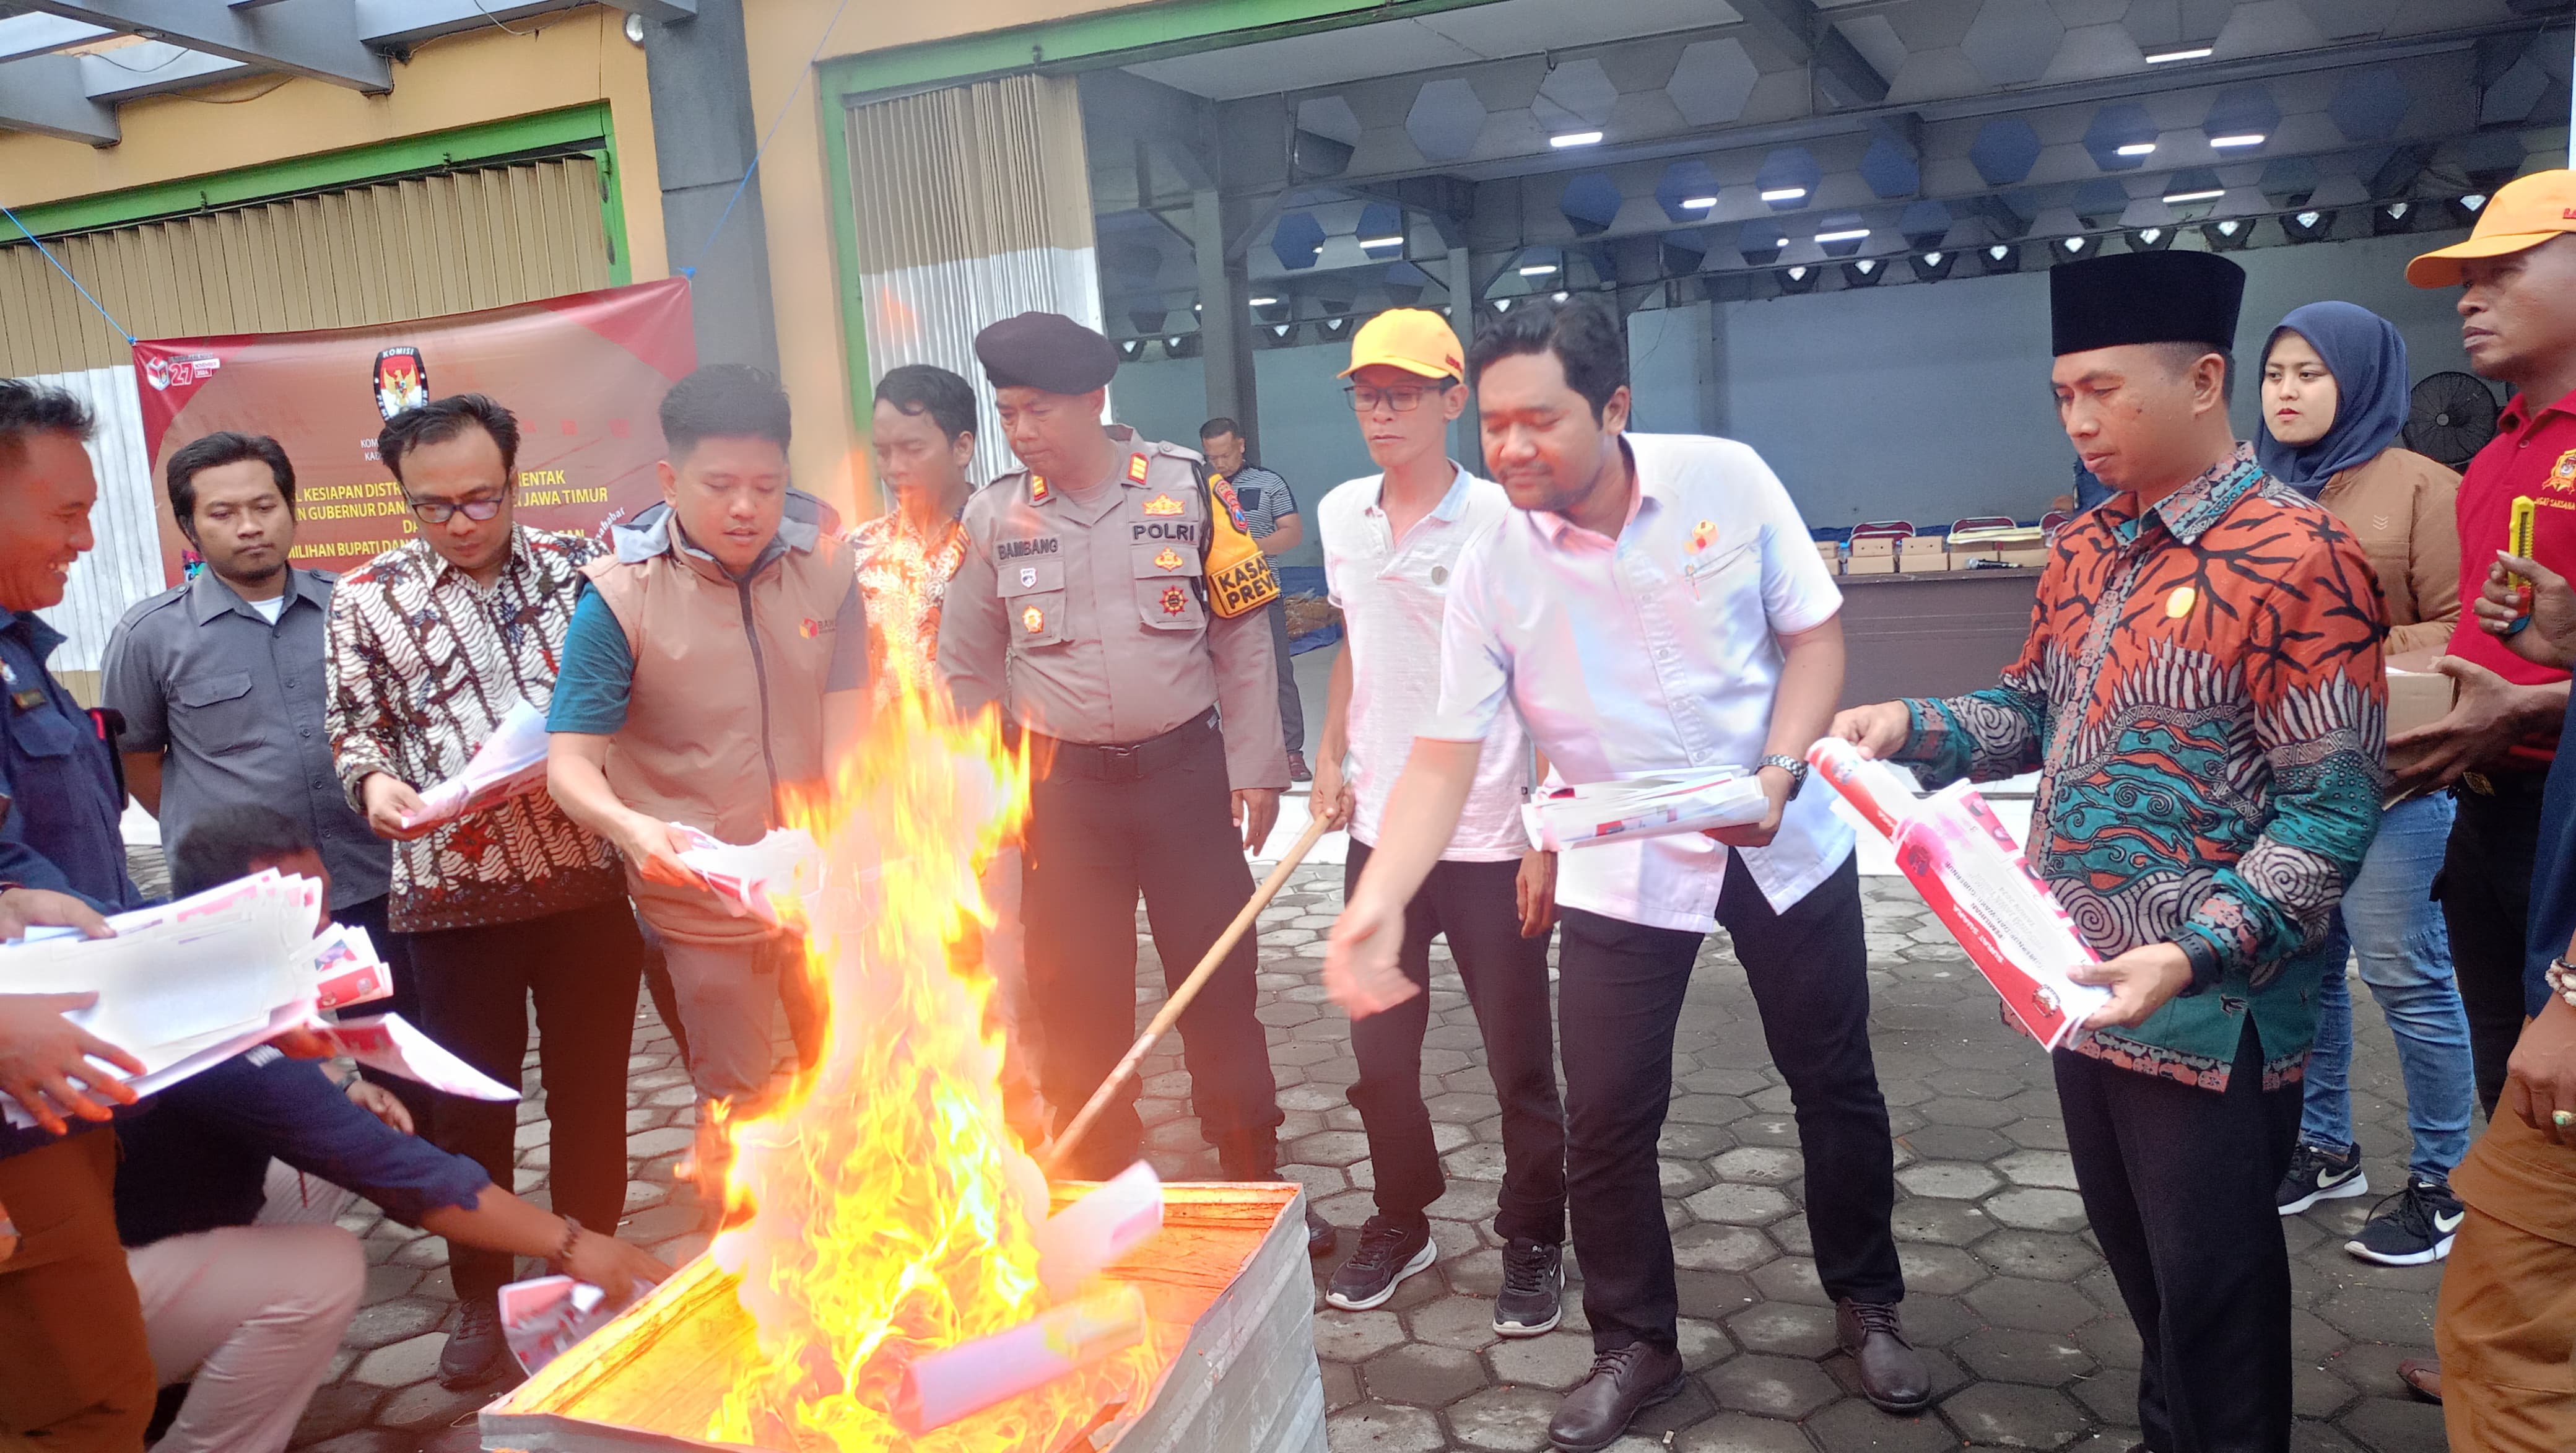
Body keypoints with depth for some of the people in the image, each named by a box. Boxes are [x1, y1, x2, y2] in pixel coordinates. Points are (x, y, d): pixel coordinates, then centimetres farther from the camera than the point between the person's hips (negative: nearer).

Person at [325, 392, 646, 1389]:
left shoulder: (575, 566, 5)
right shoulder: (367, 597, 4)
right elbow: (355, 728, 8)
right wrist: (375, 783, -13)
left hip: (587, 880, 1)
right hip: (452, 890, 0)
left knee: (591, 1085, 11)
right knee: (471, 1105, 9)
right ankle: (479, 1298, 27)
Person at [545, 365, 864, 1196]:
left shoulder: (826, 566, -5)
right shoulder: (621, 596, -13)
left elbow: (849, 725, -6)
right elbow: (570, 761, -16)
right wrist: (631, 828, -37)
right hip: (702, 905, -3)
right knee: (735, 1110, 11)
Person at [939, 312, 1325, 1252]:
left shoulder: (1188, 489, -4)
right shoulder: (994, 516, 0)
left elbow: (1242, 638, 0)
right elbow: (968, 669, 8)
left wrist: (1254, 769, -1)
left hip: (1186, 768, -1)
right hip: (1061, 784, 1)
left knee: (1218, 981, 7)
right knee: (1076, 996, 8)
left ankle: (1254, 1180, 25)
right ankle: (1099, 1189, 26)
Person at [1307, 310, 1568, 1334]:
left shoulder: (1500, 522, -12)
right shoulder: (1341, 517, 5)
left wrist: (1547, 836, -15)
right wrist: (1330, 754, 9)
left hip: (1490, 842, -5)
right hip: (1380, 829, 5)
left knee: (1520, 1063, 8)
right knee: (1379, 1052, 15)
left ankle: (1533, 1242, 27)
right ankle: (1401, 1223, 35)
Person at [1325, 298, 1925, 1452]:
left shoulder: (1726, 480, -14)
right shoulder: (1491, 570, -14)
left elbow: (1814, 633, -4)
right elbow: (1446, 754, -15)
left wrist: (1777, 773, -19)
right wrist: (1376, 904, -29)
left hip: (1786, 840, 1)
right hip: (1619, 868, 0)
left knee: (1835, 1084, 13)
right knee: (1605, 1119, 1)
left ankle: (1868, 1306, 39)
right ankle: (1634, 1345, 26)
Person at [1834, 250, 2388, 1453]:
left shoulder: (2301, 558, -16)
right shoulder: (2084, 551, 7)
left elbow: (2332, 808, -18)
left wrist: (2194, 956, -26)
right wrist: (1914, 727, -3)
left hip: (2213, 1009, -7)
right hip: (2082, 984, 7)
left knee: (2214, 1285, 9)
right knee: (2132, 1254, 22)